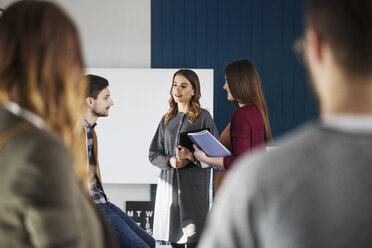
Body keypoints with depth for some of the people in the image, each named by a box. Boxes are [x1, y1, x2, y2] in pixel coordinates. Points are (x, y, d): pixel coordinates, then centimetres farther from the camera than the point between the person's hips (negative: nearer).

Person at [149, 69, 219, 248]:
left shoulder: (203, 117, 1)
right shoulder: (167, 119, 14)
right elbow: (153, 154, 15)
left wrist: (191, 155, -19)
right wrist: (169, 161, -5)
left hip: (194, 186, -5)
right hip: (169, 184, 5)